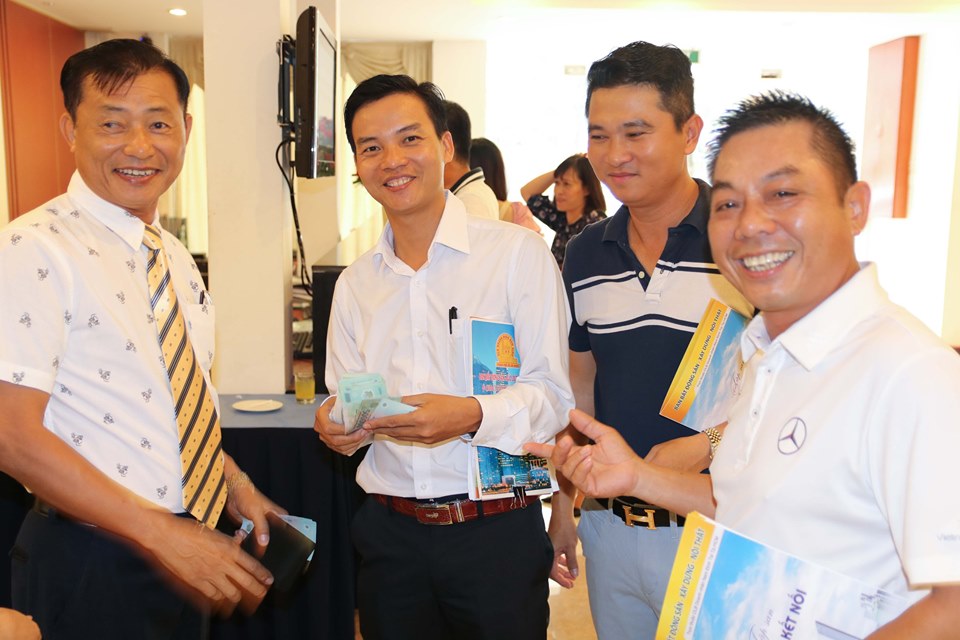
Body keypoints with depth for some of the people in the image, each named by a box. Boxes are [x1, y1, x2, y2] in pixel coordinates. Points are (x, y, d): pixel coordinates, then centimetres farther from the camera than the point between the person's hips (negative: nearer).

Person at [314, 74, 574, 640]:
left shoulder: (519, 253, -7)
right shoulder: (355, 284, 8)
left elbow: (553, 396, -10)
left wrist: (472, 415, -26)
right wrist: (336, 423, -8)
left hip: (498, 533, -3)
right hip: (389, 532, 4)